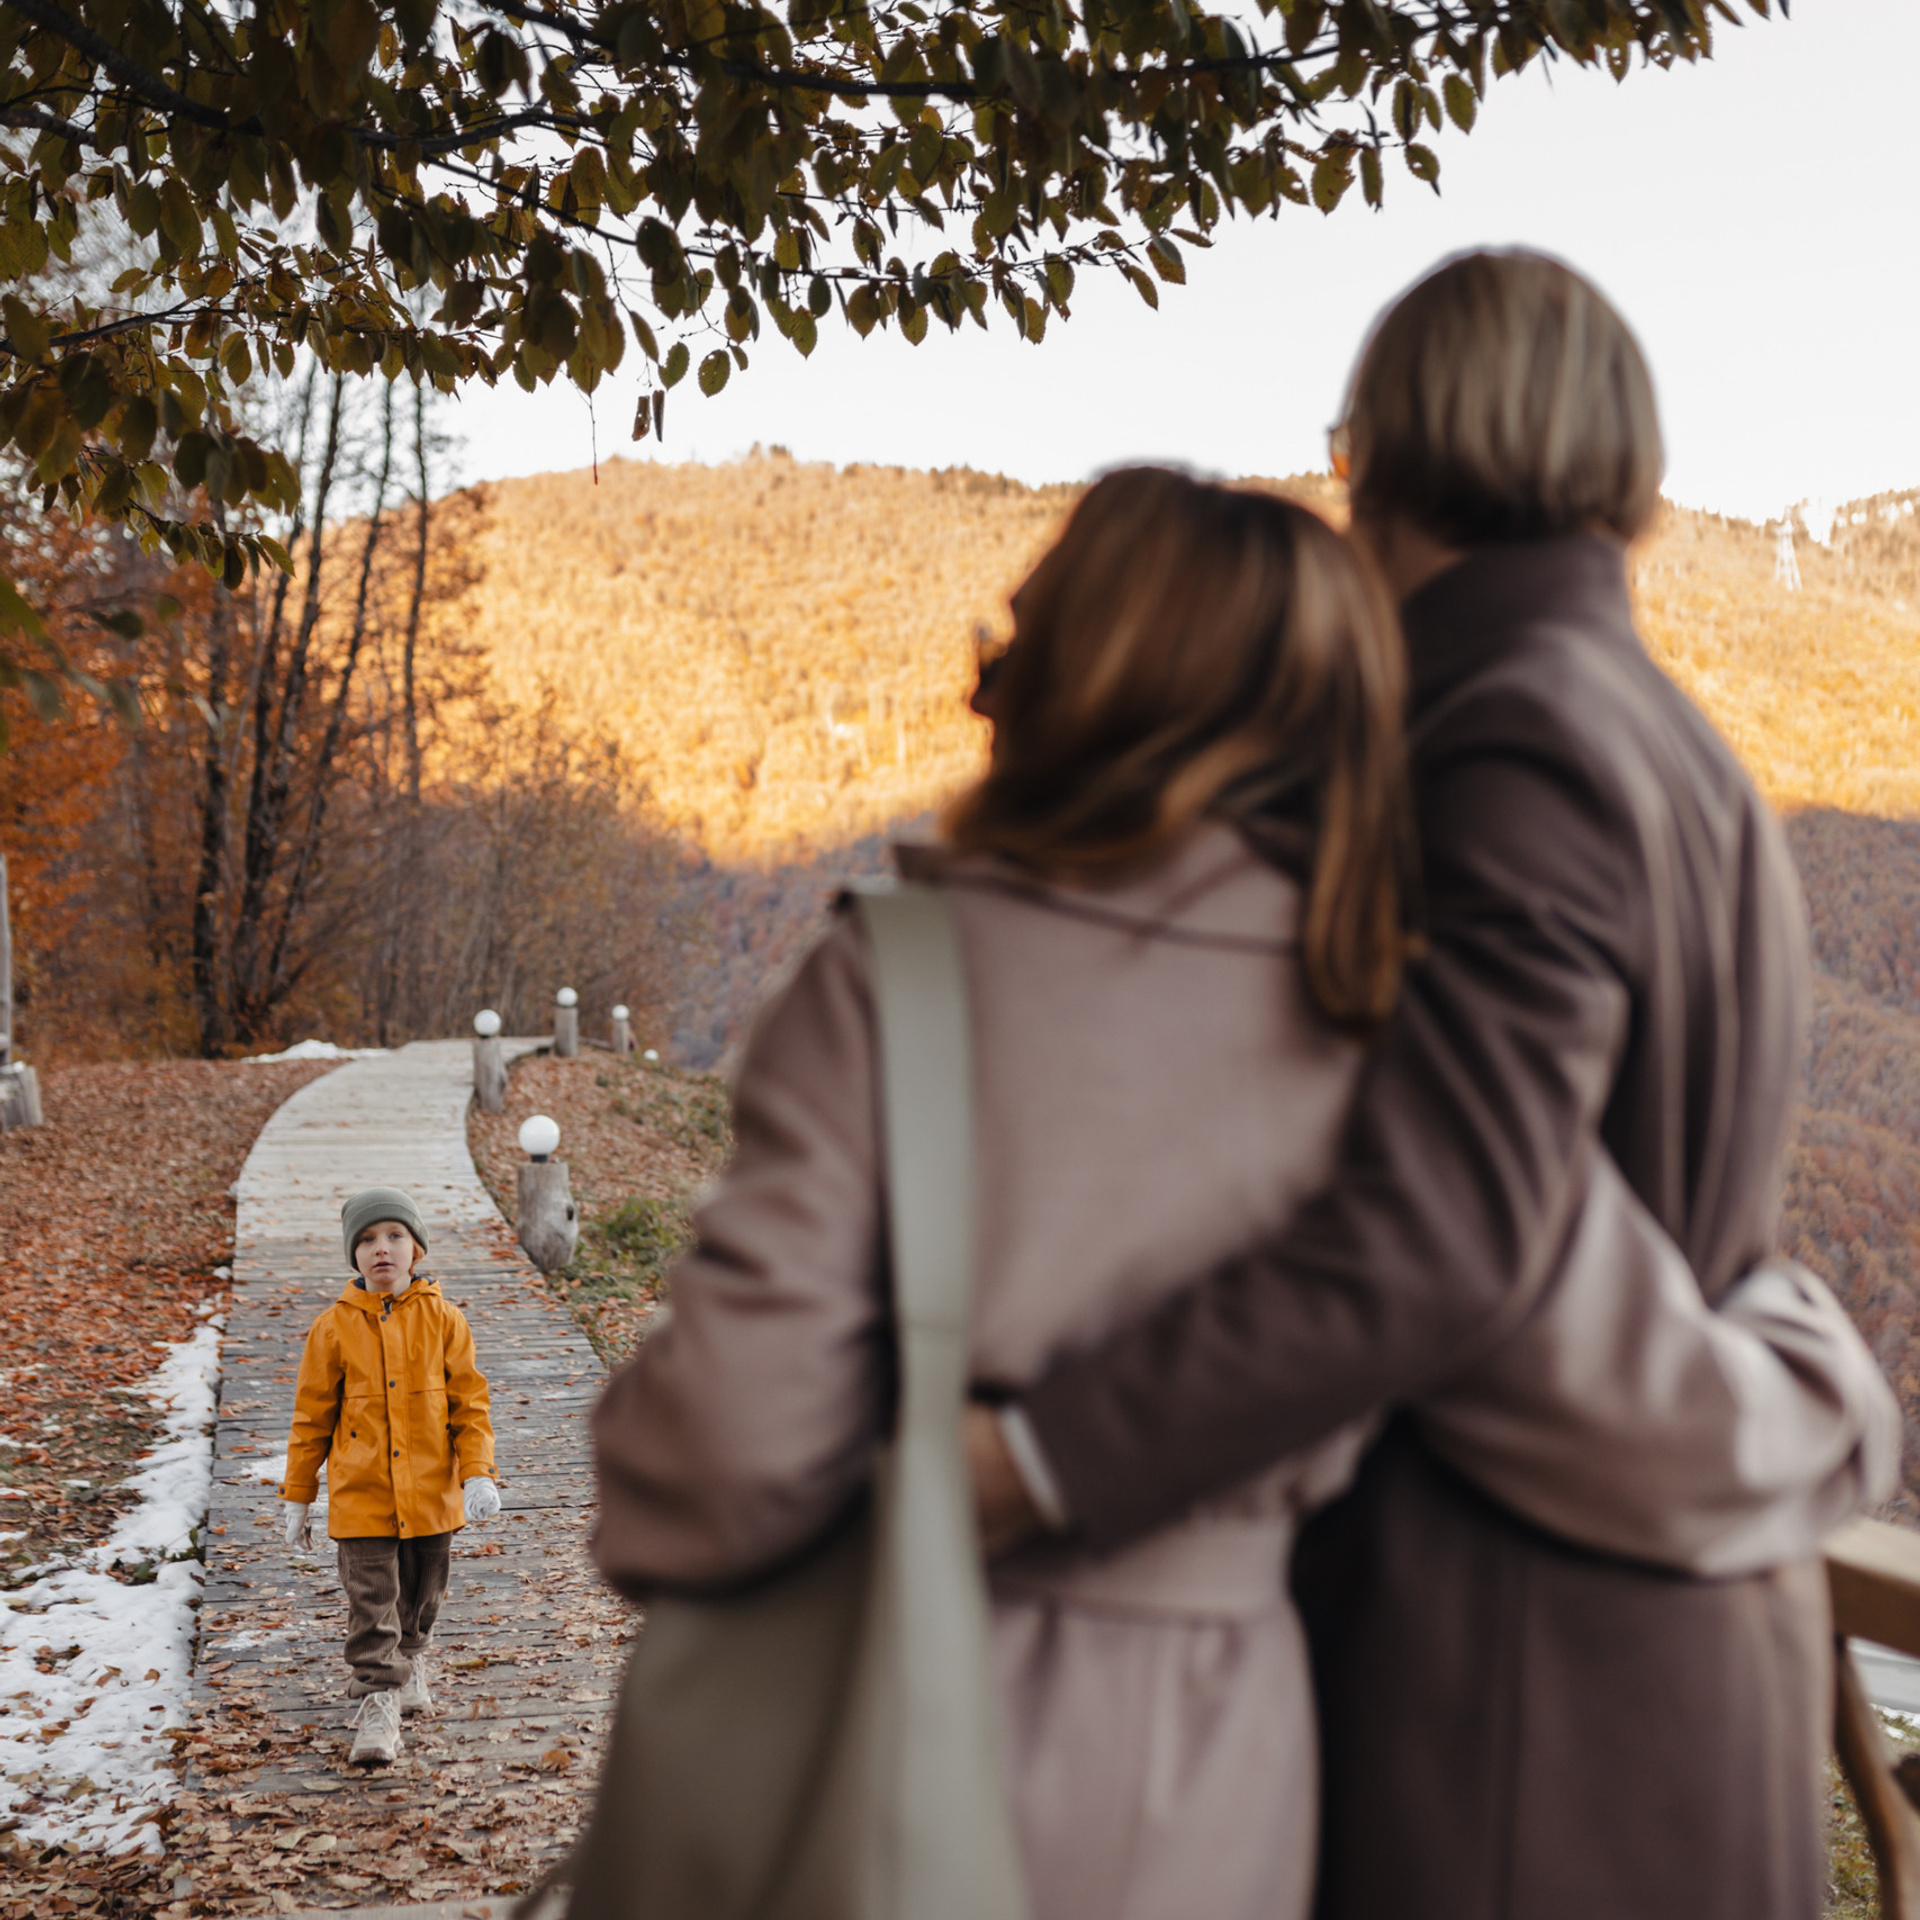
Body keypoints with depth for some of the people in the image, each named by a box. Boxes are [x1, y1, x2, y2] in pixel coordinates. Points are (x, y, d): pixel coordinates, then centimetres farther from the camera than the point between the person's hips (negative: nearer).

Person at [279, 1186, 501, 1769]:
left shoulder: (443, 1320, -3)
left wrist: (477, 1474, -11)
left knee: (423, 1591, 18)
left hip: (431, 1491, 2)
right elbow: (312, 1416, 3)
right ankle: (377, 1704, 5)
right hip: (360, 1494, -1)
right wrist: (298, 1497, 5)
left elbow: (469, 1400, -1)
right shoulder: (333, 1328, -4)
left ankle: (409, 1660, 44)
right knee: (370, 1602, -4)